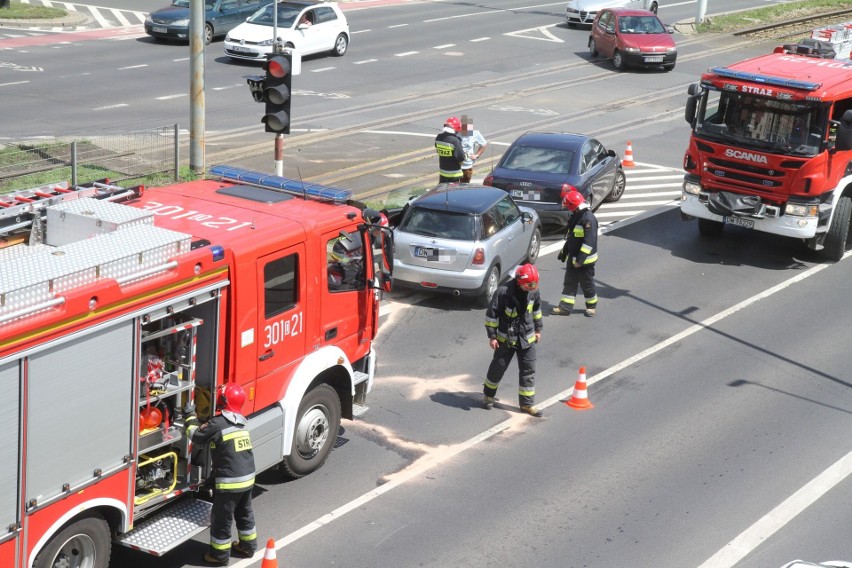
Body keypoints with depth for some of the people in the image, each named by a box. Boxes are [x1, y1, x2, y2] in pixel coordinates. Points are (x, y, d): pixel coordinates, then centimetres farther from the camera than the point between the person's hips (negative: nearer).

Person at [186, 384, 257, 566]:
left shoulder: (218, 424, -18)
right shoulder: (241, 423, 8)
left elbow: (196, 436, -6)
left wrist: (191, 416, 8)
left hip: (229, 482, -8)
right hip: (247, 478, 8)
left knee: (222, 518, 6)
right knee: (245, 514, 24)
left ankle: (220, 554, 15)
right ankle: (248, 545, 37)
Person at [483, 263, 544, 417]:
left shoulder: (533, 291, -7)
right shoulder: (503, 292, -23)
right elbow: (491, 314, -15)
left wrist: (538, 329, 17)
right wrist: (492, 336, -13)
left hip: (527, 338, 4)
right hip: (506, 338, -4)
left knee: (528, 370, 5)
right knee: (498, 367, 10)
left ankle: (526, 404, 14)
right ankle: (488, 395, 33)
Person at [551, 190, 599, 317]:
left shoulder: (588, 219, -22)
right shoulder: (576, 217, 9)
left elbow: (589, 241, -27)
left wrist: (580, 259, -27)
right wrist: (563, 252, 21)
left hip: (585, 261, -9)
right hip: (573, 258, 9)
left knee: (587, 284, 6)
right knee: (569, 283, 10)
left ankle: (591, 306, 23)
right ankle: (565, 307, 14)